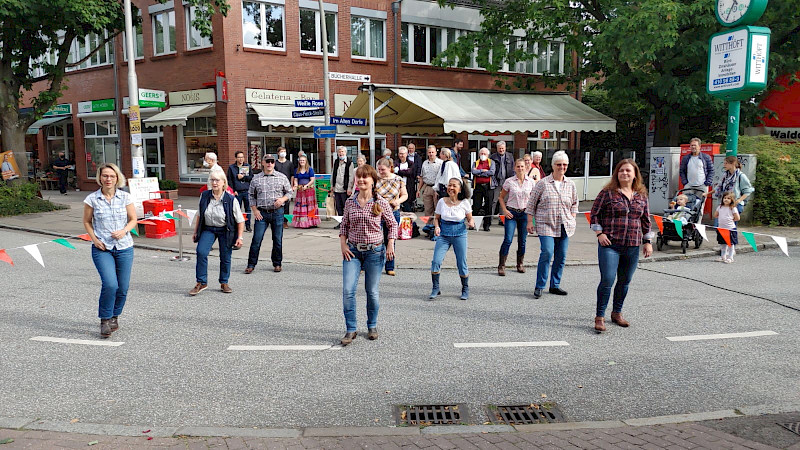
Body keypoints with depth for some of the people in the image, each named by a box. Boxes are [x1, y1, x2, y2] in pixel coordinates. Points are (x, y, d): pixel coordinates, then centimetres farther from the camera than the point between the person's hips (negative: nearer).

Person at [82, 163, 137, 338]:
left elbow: (133, 219, 9)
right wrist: (94, 239, -5)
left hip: (124, 247, 2)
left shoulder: (125, 197, 1)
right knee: (110, 284, -18)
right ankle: (105, 320, 3)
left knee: (123, 288, 4)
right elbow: (87, 222, 9)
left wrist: (124, 231, -11)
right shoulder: (92, 199, -1)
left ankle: (115, 315, 30)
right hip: (102, 248, -2)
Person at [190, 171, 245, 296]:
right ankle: (201, 283, -5)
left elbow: (240, 220, -7)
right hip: (208, 229, 2)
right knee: (201, 252, -17)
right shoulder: (204, 196, -5)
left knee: (225, 257, 3)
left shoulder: (231, 199, -13)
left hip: (225, 231, -1)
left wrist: (239, 237, -10)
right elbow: (199, 216, 7)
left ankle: (224, 283, 24)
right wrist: (195, 232, 9)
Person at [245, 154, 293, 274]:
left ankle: (277, 264, 20)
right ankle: (251, 265, 6)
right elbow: (251, 196, 10)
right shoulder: (256, 178, 6)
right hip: (261, 213, 0)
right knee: (256, 239, -3)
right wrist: (254, 210, 0)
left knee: (277, 239, 7)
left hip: (277, 212, 0)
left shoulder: (282, 177, 5)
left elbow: (289, 192, 11)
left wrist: (282, 199, -9)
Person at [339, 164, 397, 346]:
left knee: (372, 291, 6)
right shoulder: (350, 203, 4)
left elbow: (392, 225, 5)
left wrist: (390, 245, -4)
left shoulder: (381, 203, -3)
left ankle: (372, 326, 27)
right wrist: (343, 244, -1)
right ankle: (351, 329, 4)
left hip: (374, 251, -2)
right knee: (348, 290, -8)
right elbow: (344, 225, 12)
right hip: (353, 251, 2)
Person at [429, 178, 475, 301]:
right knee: (436, 261, -10)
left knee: (462, 264, 3)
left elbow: (470, 219, 6)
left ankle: (465, 289, 25)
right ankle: (435, 289, 7)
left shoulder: (464, 203, -4)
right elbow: (436, 218, 9)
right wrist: (437, 227, -10)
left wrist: (471, 223, -16)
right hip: (443, 234, 1)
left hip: (459, 234, -1)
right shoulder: (442, 201, -1)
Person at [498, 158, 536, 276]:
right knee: (508, 240, -10)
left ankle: (520, 264, 25)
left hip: (525, 213, 2)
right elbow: (501, 197, 8)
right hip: (511, 213, -2)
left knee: (522, 241, 8)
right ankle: (501, 266, -3)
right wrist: (504, 210, -5)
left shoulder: (531, 182, 3)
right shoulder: (509, 181, -1)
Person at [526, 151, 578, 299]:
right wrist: (530, 222, -2)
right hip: (546, 224, -4)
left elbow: (574, 203, 22)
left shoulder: (570, 184, 10)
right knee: (547, 253, -15)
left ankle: (555, 285, 18)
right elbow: (531, 203, 1)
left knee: (561, 256, 5)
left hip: (564, 226, 5)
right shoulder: (543, 183, -2)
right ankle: (539, 286, -5)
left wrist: (572, 218, 10)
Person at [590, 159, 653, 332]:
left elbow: (646, 220, 16)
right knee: (607, 280, -11)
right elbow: (594, 214, 1)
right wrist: (599, 233, -8)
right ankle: (600, 317, -1)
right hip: (610, 245, -4)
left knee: (625, 281, 11)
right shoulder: (608, 192, -1)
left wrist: (647, 242, 12)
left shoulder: (641, 195, 11)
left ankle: (617, 313, 28)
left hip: (632, 246, 4)